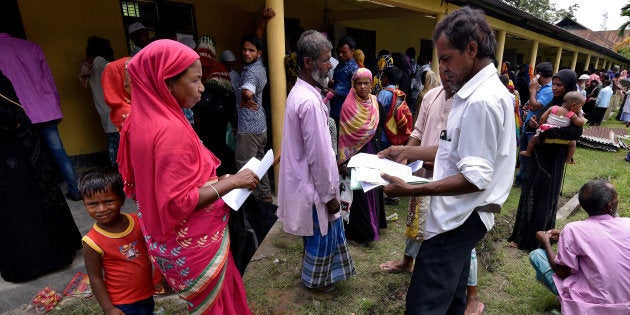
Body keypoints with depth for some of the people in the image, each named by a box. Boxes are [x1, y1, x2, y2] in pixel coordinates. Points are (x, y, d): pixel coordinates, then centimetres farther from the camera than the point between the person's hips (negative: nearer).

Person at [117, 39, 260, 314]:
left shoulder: (143, 119, 0)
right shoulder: (171, 129, -28)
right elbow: (177, 203, -29)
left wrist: (216, 180, 7)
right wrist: (232, 182, -23)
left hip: (174, 237, 9)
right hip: (192, 242, -8)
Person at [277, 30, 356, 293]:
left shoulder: (300, 92, 5)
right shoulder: (310, 102, -27)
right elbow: (318, 155, -25)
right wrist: (329, 194, -15)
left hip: (305, 179, 9)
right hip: (315, 185, -9)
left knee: (324, 233, 25)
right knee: (322, 234, 13)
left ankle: (321, 271, 47)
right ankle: (314, 279, 37)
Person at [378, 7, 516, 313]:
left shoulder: (482, 101, -22)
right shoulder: (481, 91, 12)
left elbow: (475, 178, -24)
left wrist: (412, 190, -27)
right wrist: (408, 151, 12)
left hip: (459, 219, -11)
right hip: (461, 215, 11)